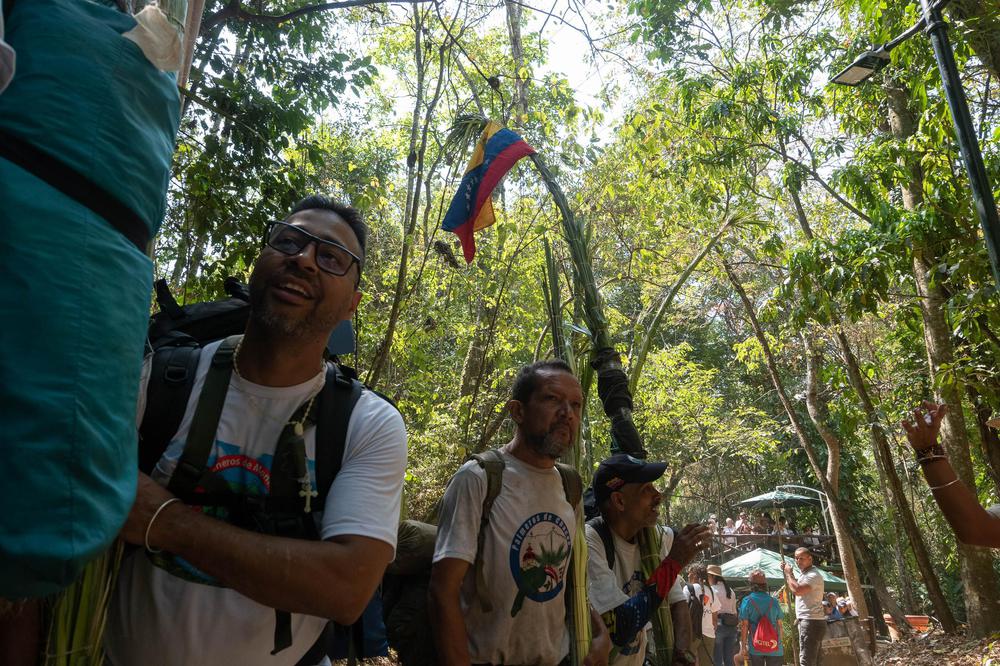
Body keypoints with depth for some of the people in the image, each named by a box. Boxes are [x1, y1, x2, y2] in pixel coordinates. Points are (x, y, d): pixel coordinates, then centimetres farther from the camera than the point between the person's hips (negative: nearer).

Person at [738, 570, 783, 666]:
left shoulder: (747, 601, -6)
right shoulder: (774, 601, 2)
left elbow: (744, 626, -7)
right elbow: (779, 625, 5)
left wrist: (744, 647, -2)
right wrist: (781, 643, 17)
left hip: (755, 648, -2)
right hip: (774, 648, 2)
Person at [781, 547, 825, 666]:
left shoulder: (813, 575, -16)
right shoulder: (803, 574, 17)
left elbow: (797, 590, -28)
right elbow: (793, 588, 28)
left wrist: (789, 573, -13)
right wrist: (786, 573, 14)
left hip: (811, 622, -11)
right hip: (806, 621, 11)